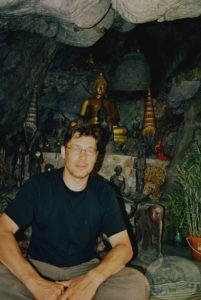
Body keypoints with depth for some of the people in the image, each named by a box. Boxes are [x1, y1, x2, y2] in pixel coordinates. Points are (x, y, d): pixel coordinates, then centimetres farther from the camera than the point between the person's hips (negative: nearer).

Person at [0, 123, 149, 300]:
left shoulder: (104, 192, -3)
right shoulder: (38, 185, -8)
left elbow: (123, 245, -7)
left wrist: (92, 279, -29)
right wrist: (35, 283, -32)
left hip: (86, 269, 2)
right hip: (39, 268, -1)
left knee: (136, 283, -26)